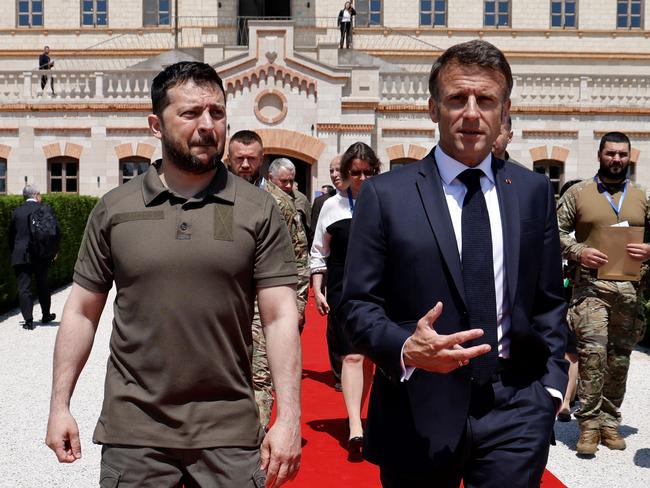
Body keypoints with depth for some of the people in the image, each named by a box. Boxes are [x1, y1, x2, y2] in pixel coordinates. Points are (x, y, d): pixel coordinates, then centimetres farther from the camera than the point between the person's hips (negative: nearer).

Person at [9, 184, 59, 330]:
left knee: (24, 288, 2)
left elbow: (11, 235, 5)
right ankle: (46, 316, 29)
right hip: (42, 256, 1)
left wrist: (13, 253, 16)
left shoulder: (16, 212, -1)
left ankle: (28, 321, -1)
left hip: (21, 256, -1)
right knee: (43, 286, 17)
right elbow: (57, 231, -4)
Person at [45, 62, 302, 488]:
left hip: (230, 434, -1)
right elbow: (82, 311, 7)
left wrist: (289, 418, -12)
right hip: (133, 432, 1)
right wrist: (60, 405, 3)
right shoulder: (114, 209, 2)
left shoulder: (259, 210, -3)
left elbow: (280, 318, -6)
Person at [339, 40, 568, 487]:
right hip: (420, 408, -1)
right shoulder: (386, 194, -4)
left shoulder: (534, 192, 6)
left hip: (516, 405, 2)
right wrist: (406, 348, -21)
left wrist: (552, 381, 4)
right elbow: (358, 303, -4)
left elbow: (549, 302, 12)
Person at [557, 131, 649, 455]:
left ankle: (610, 421, 20)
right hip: (591, 285, -3)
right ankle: (589, 423, -5)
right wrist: (578, 252, -13)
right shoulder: (578, 193, 6)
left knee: (620, 357, 8)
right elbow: (555, 231, 4)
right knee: (593, 350, -14)